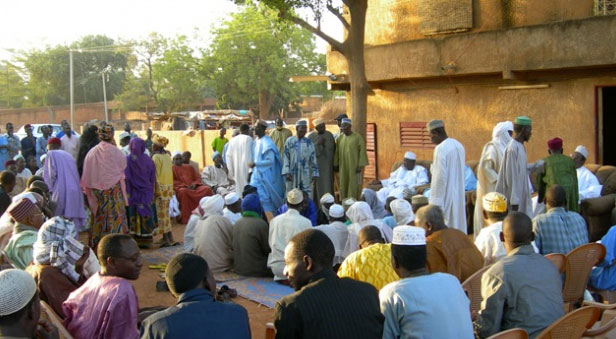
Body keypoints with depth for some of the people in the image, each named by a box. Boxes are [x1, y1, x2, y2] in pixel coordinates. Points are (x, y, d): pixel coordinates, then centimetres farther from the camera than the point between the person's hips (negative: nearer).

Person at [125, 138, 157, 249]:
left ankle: (136, 239, 2)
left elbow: (126, 178, -12)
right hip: (147, 193, 3)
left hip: (134, 193, -3)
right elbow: (153, 178, 5)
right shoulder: (148, 160, 1)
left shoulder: (128, 160, -9)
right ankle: (147, 239, 12)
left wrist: (127, 193, -7)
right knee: (146, 215, 8)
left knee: (135, 217, 2)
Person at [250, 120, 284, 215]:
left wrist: (255, 164, -19)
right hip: (256, 174, 8)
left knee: (264, 198, -5)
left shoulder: (267, 143, -16)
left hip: (264, 175, -8)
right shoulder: (256, 141, 9)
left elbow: (270, 161, -20)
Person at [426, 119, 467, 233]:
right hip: (459, 195, 9)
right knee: (458, 226, 15)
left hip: (446, 197, -9)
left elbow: (440, 177, -20)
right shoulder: (459, 145, 9)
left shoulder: (441, 149, -18)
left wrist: (435, 202, -16)